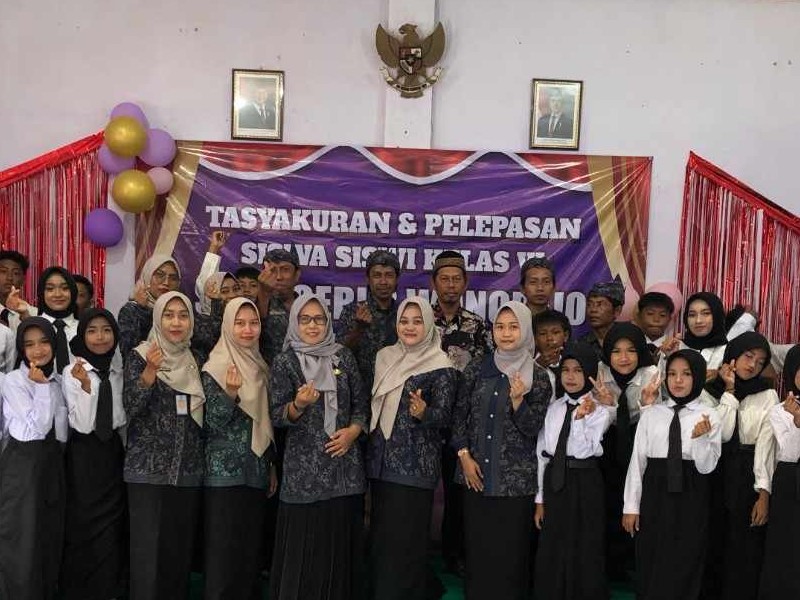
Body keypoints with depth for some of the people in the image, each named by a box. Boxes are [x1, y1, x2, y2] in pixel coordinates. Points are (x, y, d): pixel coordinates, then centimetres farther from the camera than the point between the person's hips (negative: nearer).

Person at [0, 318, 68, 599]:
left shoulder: (58, 380, 9)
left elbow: (62, 432, 9)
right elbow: (37, 427, -17)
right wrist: (40, 386, -15)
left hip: (53, 462, 6)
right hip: (23, 464, -6)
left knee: (52, 536, 10)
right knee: (23, 540, 0)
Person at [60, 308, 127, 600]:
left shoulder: (119, 369, 5)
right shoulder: (72, 372, -9)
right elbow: (82, 424, -17)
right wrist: (85, 385, -26)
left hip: (114, 451, 4)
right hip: (83, 455, -4)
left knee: (114, 527, 7)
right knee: (85, 526, 1)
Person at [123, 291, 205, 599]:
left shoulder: (195, 360, 11)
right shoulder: (140, 356, -2)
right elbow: (131, 408, -13)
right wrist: (149, 371, -25)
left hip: (189, 469, 4)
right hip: (148, 469, -4)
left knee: (181, 548, 8)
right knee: (148, 549, -6)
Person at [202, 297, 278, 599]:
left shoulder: (260, 366, 10)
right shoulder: (215, 368, -10)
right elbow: (211, 424, -14)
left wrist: (272, 466, 17)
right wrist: (230, 394, -30)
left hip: (256, 471, 6)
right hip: (225, 472, -6)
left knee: (252, 547, 11)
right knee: (224, 549, -3)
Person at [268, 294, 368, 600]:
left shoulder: (343, 356, 7)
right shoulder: (284, 362, -1)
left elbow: (361, 403, 11)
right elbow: (277, 417, -4)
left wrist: (353, 430, -6)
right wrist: (298, 405, -23)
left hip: (344, 462, 3)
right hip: (304, 466, -2)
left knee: (341, 539, 6)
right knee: (303, 543, -1)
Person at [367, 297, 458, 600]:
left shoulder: (441, 366, -8)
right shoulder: (385, 356, 10)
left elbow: (444, 415, -13)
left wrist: (422, 412, -31)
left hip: (415, 463, -6)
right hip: (381, 458, 6)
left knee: (405, 538, -2)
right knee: (380, 534, 12)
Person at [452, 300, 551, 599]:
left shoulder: (537, 377, -3)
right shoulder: (477, 367, 2)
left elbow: (533, 429, -7)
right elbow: (459, 415, 7)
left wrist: (518, 400, -22)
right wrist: (464, 456, 0)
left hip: (516, 477, -2)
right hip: (477, 473, 2)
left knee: (510, 549, 5)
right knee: (477, 545, 10)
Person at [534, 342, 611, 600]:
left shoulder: (600, 410, -5)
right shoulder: (553, 408, 7)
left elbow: (584, 450, -17)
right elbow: (541, 453, 7)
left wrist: (580, 418, -30)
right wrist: (540, 497, 6)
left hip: (584, 484, -4)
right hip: (554, 482, 4)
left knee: (584, 554, 5)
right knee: (552, 554, 10)